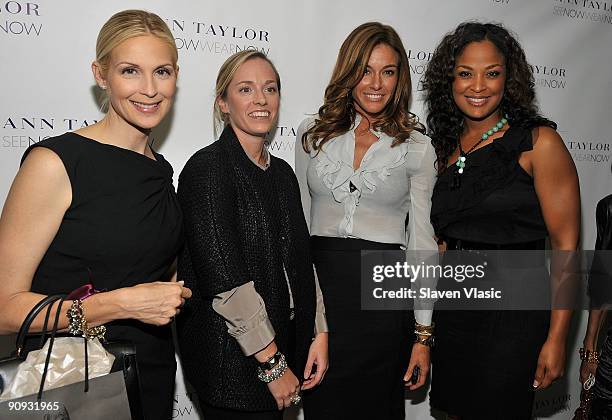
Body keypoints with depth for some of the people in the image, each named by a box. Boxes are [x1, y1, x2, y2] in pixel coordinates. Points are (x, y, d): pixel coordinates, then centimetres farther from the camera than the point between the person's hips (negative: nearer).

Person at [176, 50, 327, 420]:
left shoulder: (282, 172, 9)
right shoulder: (208, 168, -14)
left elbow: (300, 260, 11)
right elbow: (224, 277, -20)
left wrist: (319, 333, 3)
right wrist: (273, 365, -17)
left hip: (283, 343, 7)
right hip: (230, 357, -7)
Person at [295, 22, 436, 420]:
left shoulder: (417, 147, 0)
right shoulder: (312, 133, 5)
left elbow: (421, 242, 1)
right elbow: (298, 220, 10)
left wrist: (423, 334, -2)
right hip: (318, 285, 2)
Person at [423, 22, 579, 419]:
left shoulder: (539, 142, -9)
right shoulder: (448, 148, 7)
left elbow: (566, 245, -11)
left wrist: (556, 339, -15)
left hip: (513, 315, -5)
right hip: (452, 310, 5)